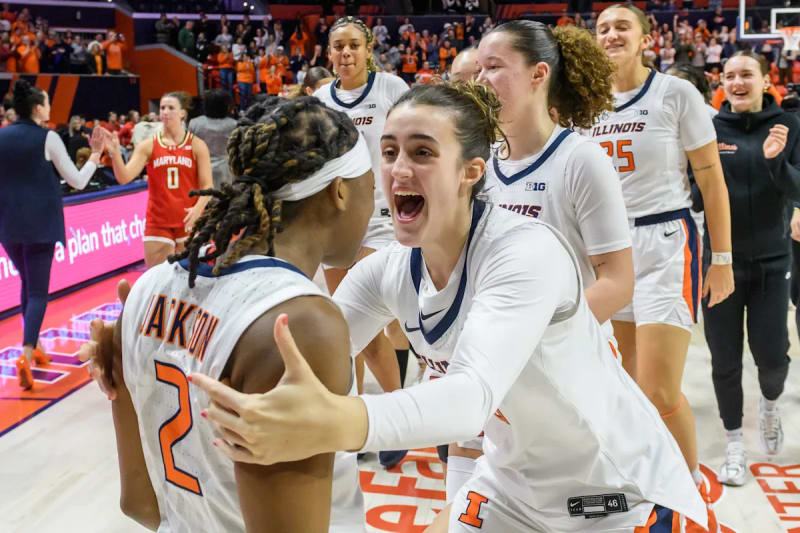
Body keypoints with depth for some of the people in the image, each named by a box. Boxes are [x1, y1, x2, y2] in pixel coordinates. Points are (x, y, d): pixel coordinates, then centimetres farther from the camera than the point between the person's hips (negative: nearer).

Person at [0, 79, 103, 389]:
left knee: (27, 284, 21)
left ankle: (34, 346, 29)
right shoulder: (48, 138, -8)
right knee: (38, 290, -2)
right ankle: (26, 355, -18)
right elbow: (77, 181, -4)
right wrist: (96, 154, 6)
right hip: (40, 223, -5)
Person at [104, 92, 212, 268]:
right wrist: (115, 153, -25)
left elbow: (207, 186, -2)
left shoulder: (197, 145, 1)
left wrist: (197, 208, -21)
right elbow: (124, 177, -7)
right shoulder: (148, 146, 3)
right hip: (158, 224, 1)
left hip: (189, 222, -1)